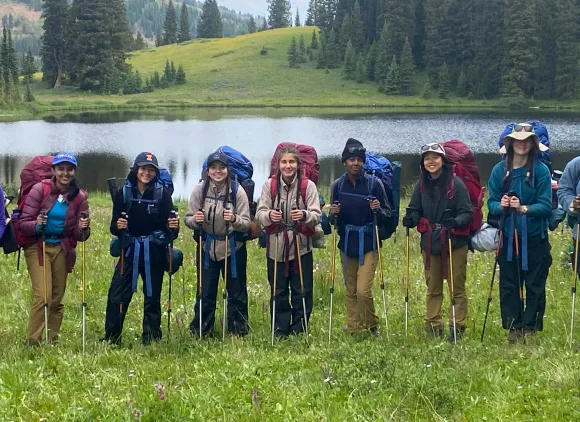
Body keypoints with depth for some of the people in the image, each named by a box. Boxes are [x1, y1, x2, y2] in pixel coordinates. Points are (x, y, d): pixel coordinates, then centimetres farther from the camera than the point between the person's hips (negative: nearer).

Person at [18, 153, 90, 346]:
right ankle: (31, 342, -10)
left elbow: (80, 236, 0)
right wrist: (37, 225, -31)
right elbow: (23, 224, -11)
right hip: (37, 247, -3)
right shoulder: (40, 189, -10)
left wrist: (82, 229, -22)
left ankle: (53, 342, 20)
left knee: (57, 298, 9)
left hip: (62, 248, 4)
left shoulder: (79, 196, -2)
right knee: (42, 295, -16)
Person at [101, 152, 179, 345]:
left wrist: (173, 226, -23)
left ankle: (151, 340, 18)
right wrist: (117, 226, -20)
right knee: (117, 295, -5)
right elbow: (114, 227, 2)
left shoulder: (162, 193, -1)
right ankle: (111, 339, 6)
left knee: (152, 297, 8)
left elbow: (169, 226, -1)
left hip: (154, 252, 0)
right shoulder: (124, 193, 1)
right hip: (130, 250, 0)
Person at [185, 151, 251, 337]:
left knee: (236, 292, 9)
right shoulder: (200, 190, -8)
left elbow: (247, 224, -11)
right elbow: (188, 219, -3)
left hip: (233, 249, -1)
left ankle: (238, 329, 24)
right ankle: (201, 330, 22)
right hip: (207, 248, 1)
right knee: (205, 292, 8)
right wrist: (195, 220, -25)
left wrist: (235, 220, -32)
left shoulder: (237, 191, -12)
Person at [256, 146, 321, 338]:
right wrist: (269, 215, -26)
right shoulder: (269, 185, 0)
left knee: (302, 292, 4)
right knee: (278, 292, 8)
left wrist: (304, 215, -29)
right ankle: (279, 331, 20)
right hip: (276, 247, 1)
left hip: (301, 247, -1)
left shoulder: (308, 185, -3)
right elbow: (259, 214, -3)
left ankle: (299, 332, 17)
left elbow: (317, 215, -8)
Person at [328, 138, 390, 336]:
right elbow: (334, 220, 10)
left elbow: (387, 214, -1)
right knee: (350, 290, 10)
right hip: (346, 243, 3)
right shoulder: (337, 185, 2)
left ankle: (372, 325, 12)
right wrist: (333, 214, -12)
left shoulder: (374, 184, -6)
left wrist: (378, 210, -22)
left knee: (363, 290, -10)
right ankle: (353, 327, 24)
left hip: (368, 243, -3)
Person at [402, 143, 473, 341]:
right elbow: (415, 210, 11)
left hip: (455, 243, -4)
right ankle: (433, 325, 22)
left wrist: (455, 222, -29)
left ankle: (457, 326, 11)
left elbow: (467, 213, -9)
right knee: (433, 288, 13)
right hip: (430, 243, 4)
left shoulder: (455, 183, -10)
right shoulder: (421, 184, 4)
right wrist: (410, 219, -11)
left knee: (457, 287, 3)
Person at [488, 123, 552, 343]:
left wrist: (524, 208, -27)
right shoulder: (500, 170, 0)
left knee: (535, 285, 5)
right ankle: (513, 328, 17)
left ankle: (530, 328, 16)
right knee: (508, 285, 6)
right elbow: (491, 202, 1)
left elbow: (546, 206, -11)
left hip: (535, 237, -2)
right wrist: (500, 206, -21)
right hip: (508, 236, 2)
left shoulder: (541, 170, -8)